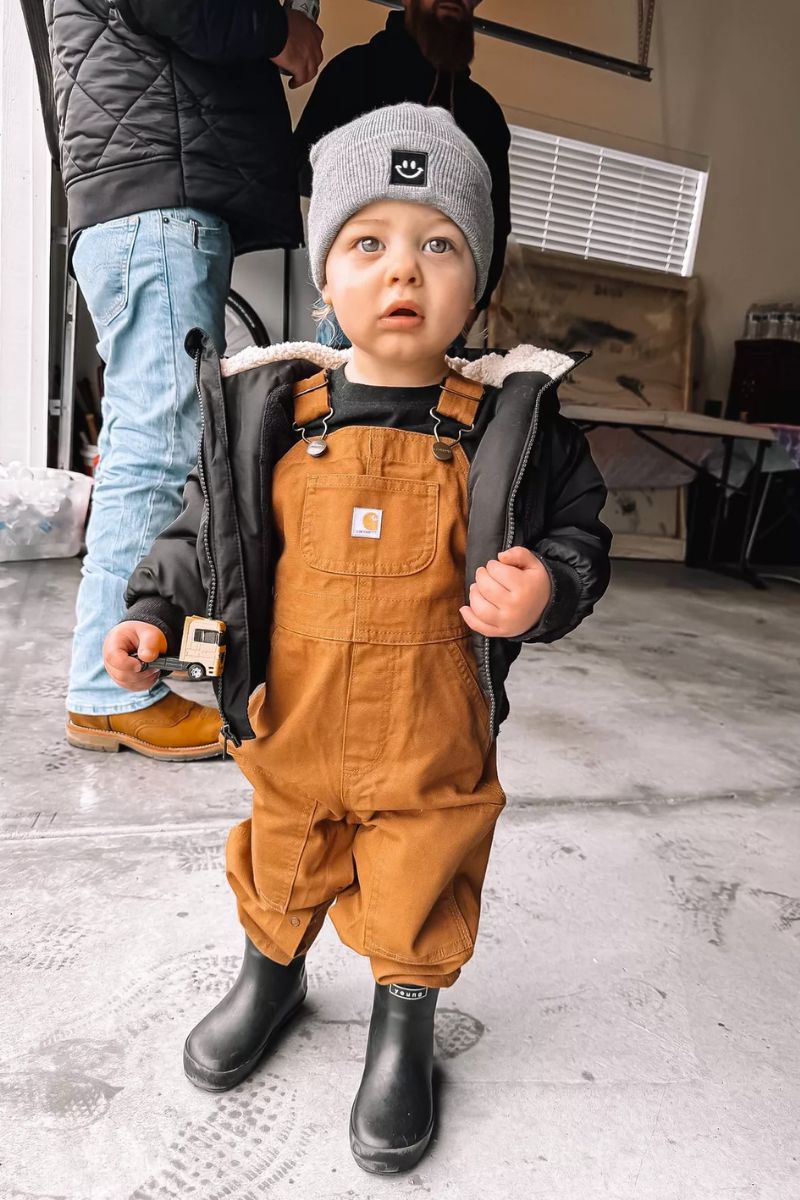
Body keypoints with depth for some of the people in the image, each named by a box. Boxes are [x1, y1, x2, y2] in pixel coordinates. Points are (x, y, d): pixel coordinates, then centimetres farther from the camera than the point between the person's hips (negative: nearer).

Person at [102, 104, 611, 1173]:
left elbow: (579, 532, -2)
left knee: (421, 886, 16)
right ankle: (272, 972, 55)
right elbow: (206, 527, 6)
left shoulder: (509, 421, -10)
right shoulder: (269, 409, -6)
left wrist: (547, 588, -22)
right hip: (291, 724, 3)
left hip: (433, 738, -2)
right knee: (283, 862, 25)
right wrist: (155, 611, -2)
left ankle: (405, 1019, 45)